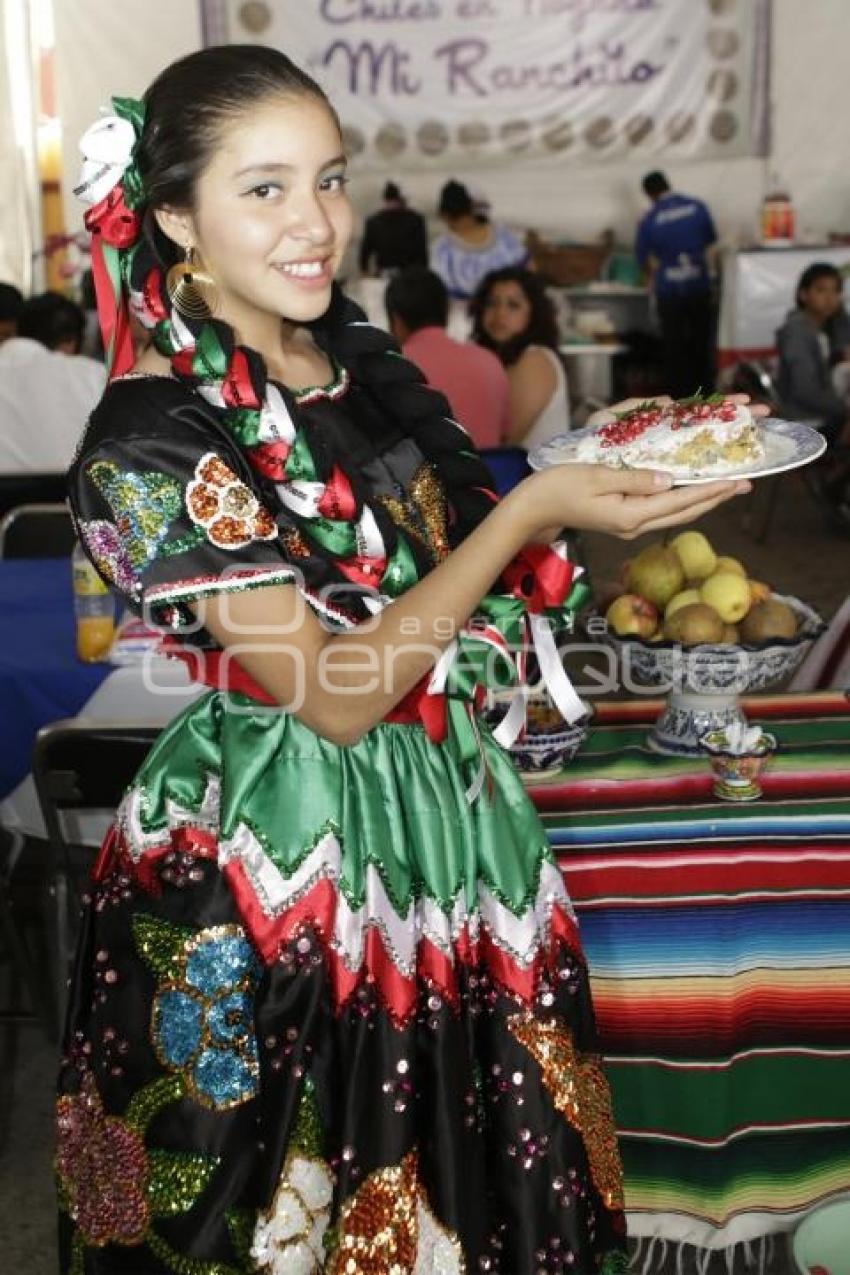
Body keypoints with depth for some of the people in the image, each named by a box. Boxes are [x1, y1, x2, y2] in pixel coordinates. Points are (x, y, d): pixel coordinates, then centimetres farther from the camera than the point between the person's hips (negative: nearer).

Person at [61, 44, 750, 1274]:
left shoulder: (365, 363, 2)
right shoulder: (153, 437, -19)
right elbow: (334, 691, -23)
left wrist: (617, 495, -1)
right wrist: (531, 511, -26)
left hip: (448, 808, 7)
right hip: (275, 855, -6)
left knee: (478, 1172, 21)